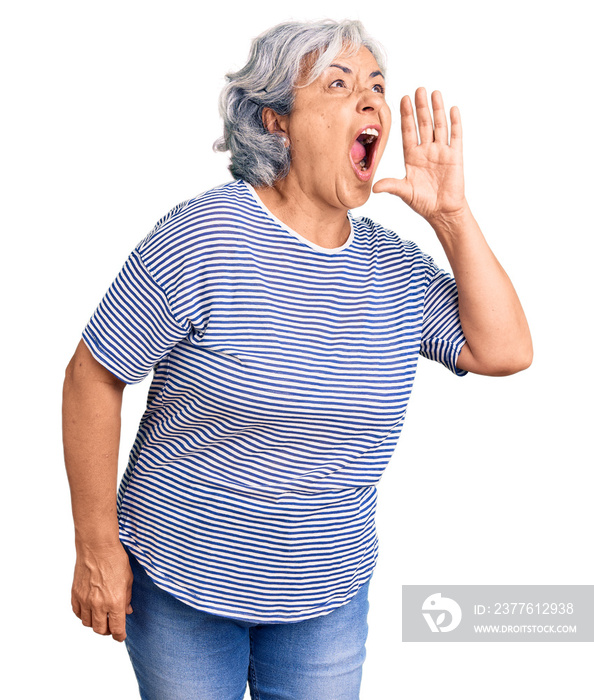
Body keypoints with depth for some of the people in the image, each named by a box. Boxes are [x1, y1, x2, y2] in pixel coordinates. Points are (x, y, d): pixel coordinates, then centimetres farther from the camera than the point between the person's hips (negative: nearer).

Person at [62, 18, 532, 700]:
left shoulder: (395, 264, -1)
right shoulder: (204, 236, -18)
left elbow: (506, 351, -4)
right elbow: (94, 376, -14)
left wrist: (452, 215, -11)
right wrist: (98, 548, -11)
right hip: (183, 588, -4)